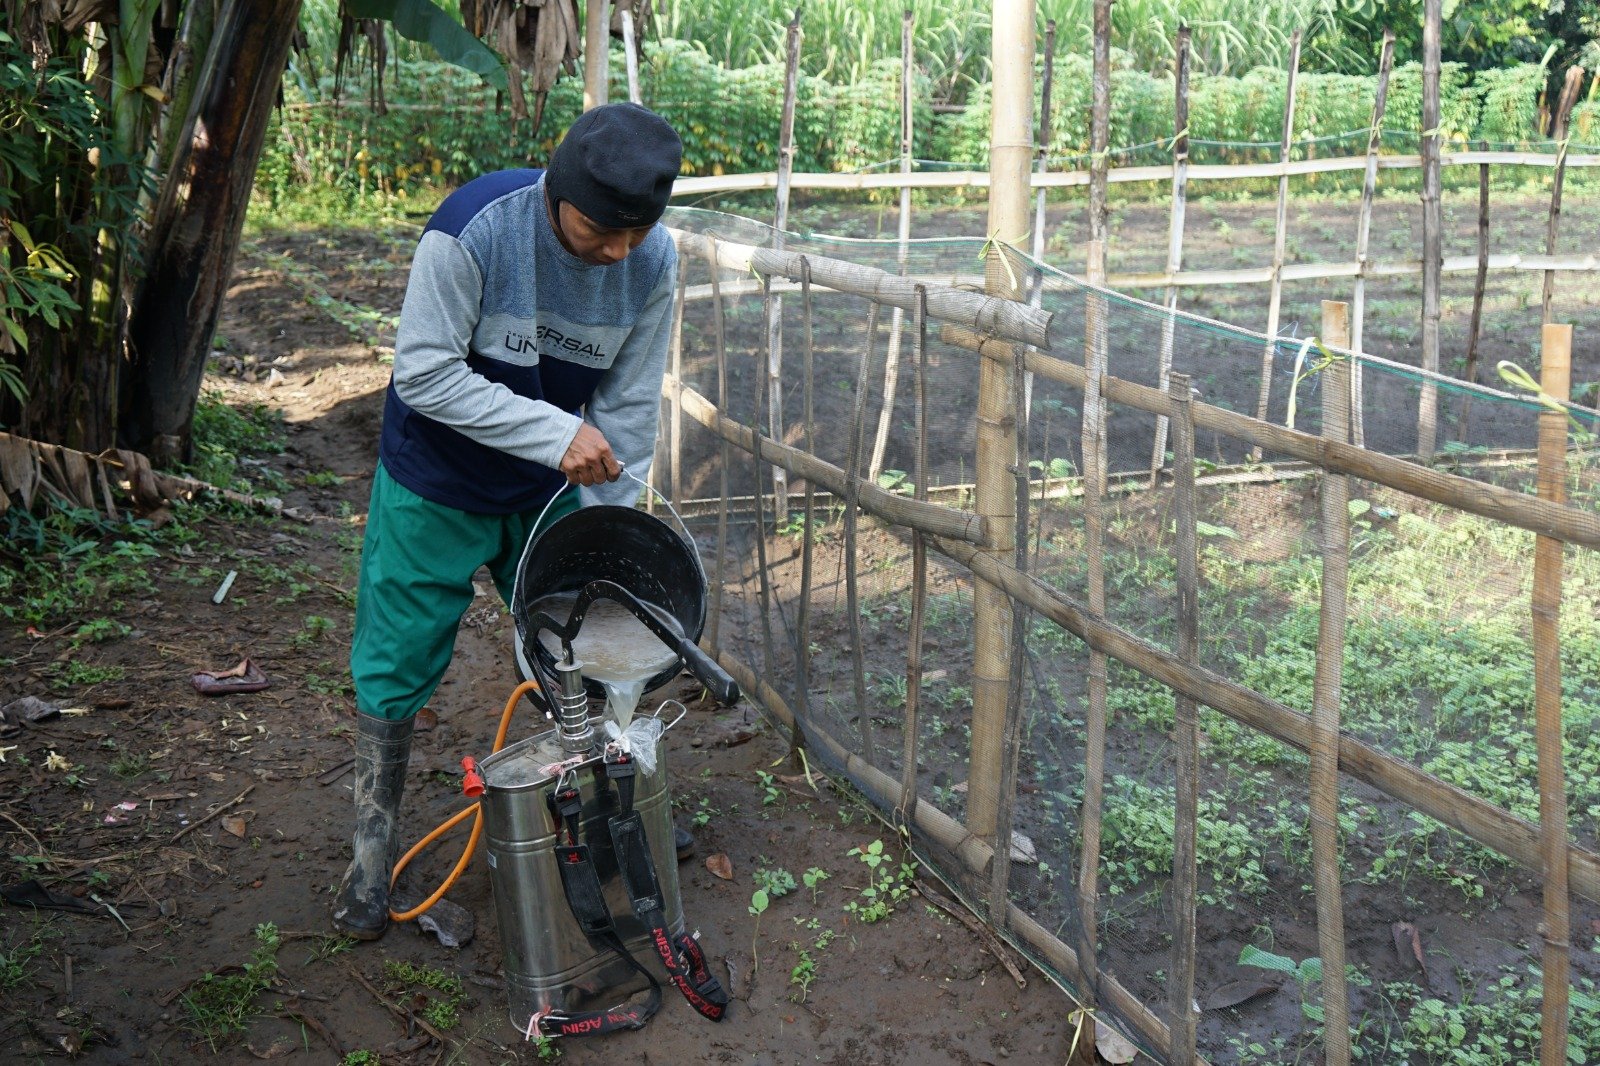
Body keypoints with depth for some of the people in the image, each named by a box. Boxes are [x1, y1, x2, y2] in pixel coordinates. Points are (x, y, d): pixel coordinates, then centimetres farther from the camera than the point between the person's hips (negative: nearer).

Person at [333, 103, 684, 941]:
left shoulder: (653, 261, -15)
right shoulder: (474, 228, -29)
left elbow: (629, 405, -8)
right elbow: (424, 372, -27)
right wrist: (558, 433, -32)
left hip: (550, 492, 4)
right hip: (434, 491, -3)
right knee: (395, 669, 4)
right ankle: (372, 856, 23)